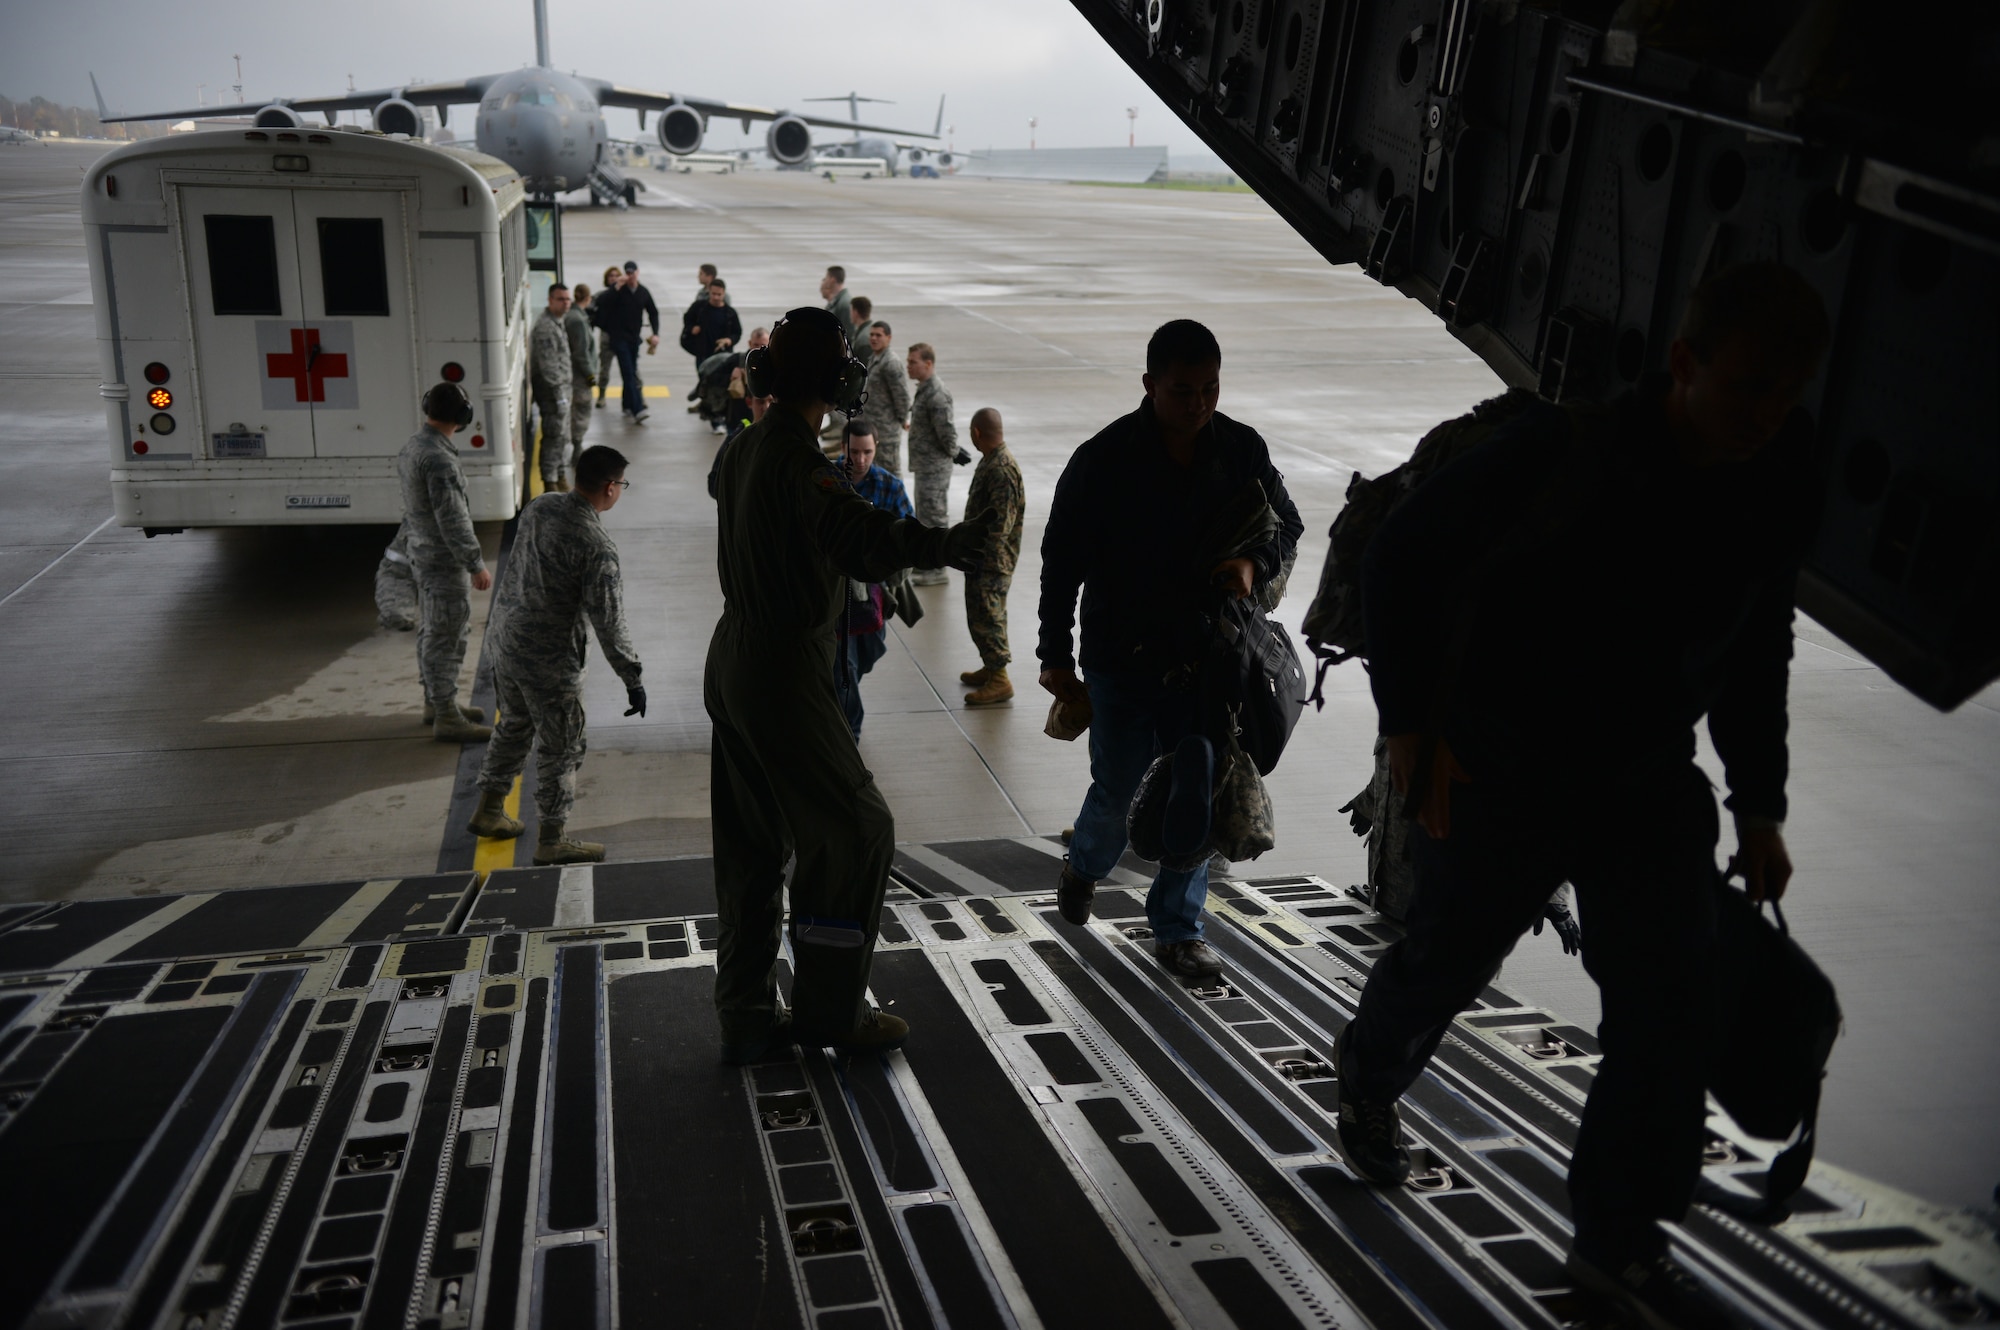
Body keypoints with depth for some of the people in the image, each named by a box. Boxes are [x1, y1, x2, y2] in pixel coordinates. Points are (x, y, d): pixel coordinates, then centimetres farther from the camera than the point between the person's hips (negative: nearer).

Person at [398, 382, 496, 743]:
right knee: (446, 637, -4)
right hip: (445, 561, -10)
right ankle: (446, 718, 2)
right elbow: (452, 518, -25)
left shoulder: (411, 447, 8)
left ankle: (435, 700, 33)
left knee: (433, 632, 20)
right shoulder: (438, 458, -24)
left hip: (424, 555, 10)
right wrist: (476, 564, -20)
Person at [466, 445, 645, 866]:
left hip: (504, 638, 8)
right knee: (560, 749, 7)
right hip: (548, 659, -8)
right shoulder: (597, 546, -23)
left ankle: (489, 811, 40)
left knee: (513, 726, 26)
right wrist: (633, 679, -13)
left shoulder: (538, 507, 0)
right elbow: (609, 622, -21)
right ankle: (551, 839, 18)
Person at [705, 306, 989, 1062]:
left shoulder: (745, 447, 10)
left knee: (751, 846, 15)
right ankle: (830, 1012, 14)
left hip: (733, 666, 10)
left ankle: (746, 1018, 24)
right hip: (784, 676, -10)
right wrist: (936, 543, -46)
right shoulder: (796, 456, -19)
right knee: (854, 831, 2)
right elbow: (855, 534, -36)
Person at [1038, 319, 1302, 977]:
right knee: (1119, 789, 5)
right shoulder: (1103, 459, -10)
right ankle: (1083, 866, 40)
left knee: (1197, 791, 4)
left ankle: (1178, 928, 20)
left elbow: (1286, 527, 12)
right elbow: (1061, 561, -4)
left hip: (1207, 654, 3)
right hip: (1121, 655, -2)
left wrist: (1255, 565, -11)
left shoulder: (1243, 450, -1)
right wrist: (1056, 657, -3)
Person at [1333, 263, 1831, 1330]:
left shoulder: (1783, 483, -5)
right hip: (1502, 780, -4)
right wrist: (1410, 723, -12)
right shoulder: (1556, 451, -21)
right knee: (1445, 961, 12)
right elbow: (1399, 561, -11)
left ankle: (1619, 1240, 19)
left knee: (1671, 1007, 1)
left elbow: (1756, 649, 9)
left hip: (1650, 783, 4)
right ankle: (1368, 1085, 45)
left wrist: (1759, 806, 9)